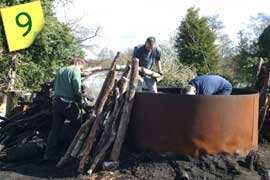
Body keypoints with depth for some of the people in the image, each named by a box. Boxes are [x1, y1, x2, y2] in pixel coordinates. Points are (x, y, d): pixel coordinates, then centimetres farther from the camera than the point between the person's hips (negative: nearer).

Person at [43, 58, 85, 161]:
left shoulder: (60, 71, 22)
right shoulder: (75, 70, -1)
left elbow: (54, 87, 20)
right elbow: (77, 88, -12)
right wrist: (79, 101, -1)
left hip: (56, 101, 7)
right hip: (68, 103, -7)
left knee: (55, 129, 10)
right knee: (77, 127, 8)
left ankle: (50, 154, 12)